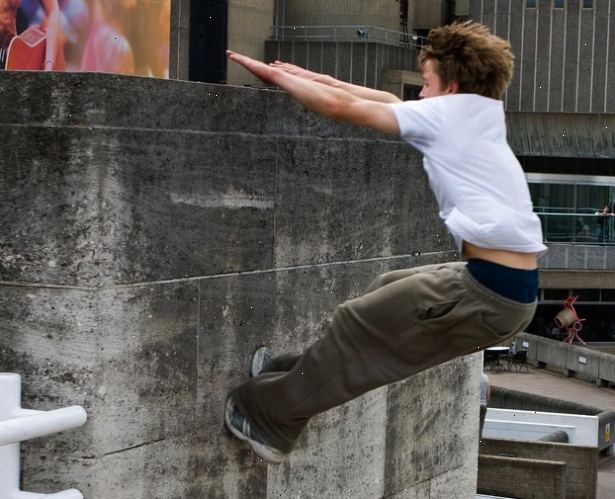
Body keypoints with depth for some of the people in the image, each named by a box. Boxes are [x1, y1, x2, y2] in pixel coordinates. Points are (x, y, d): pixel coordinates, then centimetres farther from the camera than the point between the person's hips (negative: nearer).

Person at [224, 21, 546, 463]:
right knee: (387, 291, 25)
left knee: (358, 321, 7)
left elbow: (342, 107, 0)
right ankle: (300, 376, 37)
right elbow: (392, 103, 26)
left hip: (488, 292, -8)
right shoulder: (486, 112, 17)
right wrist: (313, 77, 27)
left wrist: (274, 74, 12)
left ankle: (269, 413, 20)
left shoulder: (446, 113, -4)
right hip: (512, 288, 8)